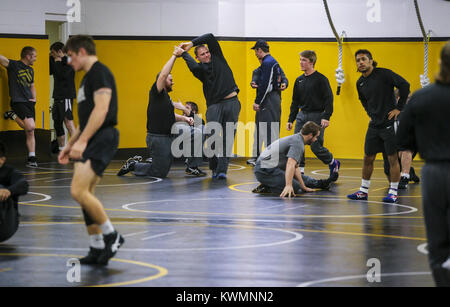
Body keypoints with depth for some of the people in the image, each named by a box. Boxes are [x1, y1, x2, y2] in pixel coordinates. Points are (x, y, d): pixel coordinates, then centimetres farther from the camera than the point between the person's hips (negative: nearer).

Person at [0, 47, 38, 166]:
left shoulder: (30, 70, 19)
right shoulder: (13, 65, -4)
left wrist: (34, 98, 16)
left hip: (29, 103, 7)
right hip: (18, 102, -7)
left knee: (30, 132, 3)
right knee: (30, 126, -22)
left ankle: (31, 158, 8)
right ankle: (13, 115, 2)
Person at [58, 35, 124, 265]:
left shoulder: (100, 72, -8)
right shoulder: (87, 78, 23)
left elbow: (101, 109, -20)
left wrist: (82, 140, -24)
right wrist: (70, 145, 27)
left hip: (102, 138, -10)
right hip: (89, 142, 10)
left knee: (78, 191, -20)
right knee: (85, 195, 8)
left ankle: (111, 236, -8)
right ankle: (97, 250, 13)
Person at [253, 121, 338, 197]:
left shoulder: (295, 139, 17)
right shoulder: (298, 143, -15)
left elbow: (295, 167, 23)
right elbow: (290, 164, -31)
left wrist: (304, 187, 23)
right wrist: (288, 186, -42)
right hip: (266, 170, -11)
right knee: (296, 188, -19)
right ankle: (266, 188, -14)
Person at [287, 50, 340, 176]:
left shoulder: (321, 79, -7)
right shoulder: (299, 80, 12)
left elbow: (328, 99, -10)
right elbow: (295, 102, 17)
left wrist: (326, 117, -19)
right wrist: (290, 120, 12)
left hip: (317, 116, -6)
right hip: (302, 116, 6)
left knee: (316, 146, -6)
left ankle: (333, 163, 19)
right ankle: (300, 171, 2)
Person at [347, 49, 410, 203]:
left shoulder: (383, 74, -11)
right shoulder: (360, 83, 9)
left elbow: (404, 85, -14)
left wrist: (399, 108, -14)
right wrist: (370, 113, 14)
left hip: (390, 123, -6)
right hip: (374, 125, 6)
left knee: (393, 158, -2)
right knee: (368, 158, 9)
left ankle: (393, 192, 4)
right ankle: (363, 191, 18)